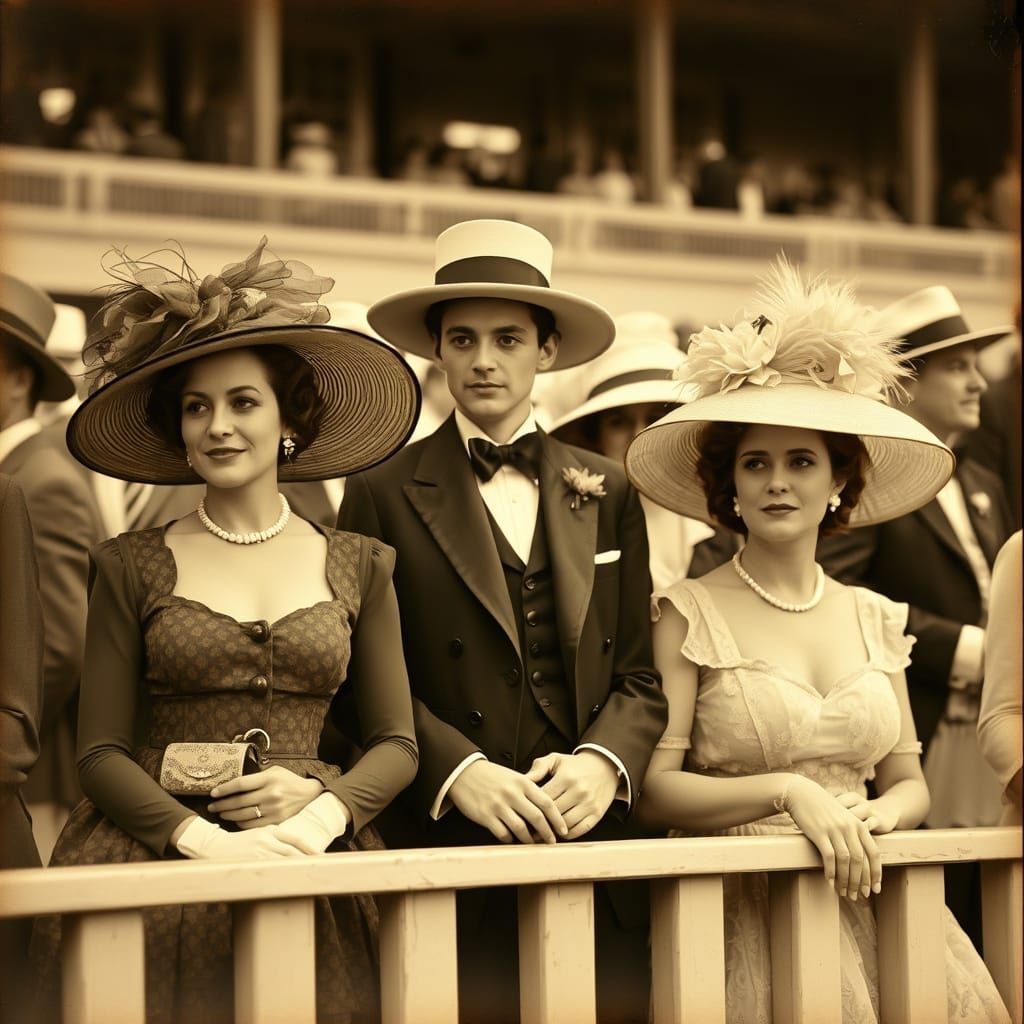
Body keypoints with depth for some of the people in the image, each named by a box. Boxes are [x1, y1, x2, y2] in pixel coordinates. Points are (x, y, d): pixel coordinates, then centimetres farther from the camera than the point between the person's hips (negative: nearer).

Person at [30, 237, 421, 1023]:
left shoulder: (361, 567, 11)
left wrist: (322, 804, -10)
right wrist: (204, 839, -14)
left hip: (317, 876, 1)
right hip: (155, 866, -1)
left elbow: (397, 743, 9)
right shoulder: (133, 567, 7)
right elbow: (100, 752, 2)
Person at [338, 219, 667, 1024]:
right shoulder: (385, 494, 4)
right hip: (450, 857, -3)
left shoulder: (606, 494, 13)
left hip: (593, 839, 3)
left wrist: (604, 762, -9)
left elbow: (640, 673, 10)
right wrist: (458, 771, -17)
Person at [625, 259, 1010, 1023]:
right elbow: (652, 790, -6)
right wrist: (788, 792, -16)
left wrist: (872, 821, -4)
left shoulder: (874, 618, 14)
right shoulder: (688, 615, 0)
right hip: (747, 907, -4)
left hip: (867, 894, 4)